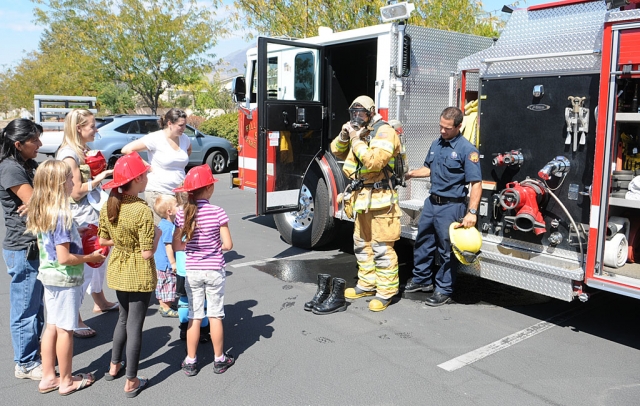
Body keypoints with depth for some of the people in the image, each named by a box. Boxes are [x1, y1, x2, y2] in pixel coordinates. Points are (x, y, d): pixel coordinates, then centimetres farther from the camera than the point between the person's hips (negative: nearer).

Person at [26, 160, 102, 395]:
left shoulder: (40, 212, 3)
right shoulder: (61, 215, -24)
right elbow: (64, 258, -25)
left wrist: (77, 240, 12)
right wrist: (90, 258, -12)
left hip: (49, 275, 8)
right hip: (65, 279, -8)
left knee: (52, 326, 17)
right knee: (65, 330, 5)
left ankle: (48, 377, 28)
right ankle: (66, 381, 20)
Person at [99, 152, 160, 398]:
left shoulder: (108, 206, -5)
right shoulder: (142, 210, -24)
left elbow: (103, 241, 5)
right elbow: (147, 253, -21)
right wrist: (157, 235, -5)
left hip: (117, 272, 6)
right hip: (139, 275, -6)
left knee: (124, 317, 26)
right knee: (134, 324, 5)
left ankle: (114, 366, 40)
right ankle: (131, 382, 17)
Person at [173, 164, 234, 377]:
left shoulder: (182, 213, -6)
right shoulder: (218, 212, -14)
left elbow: (176, 246, -2)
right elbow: (228, 245, -13)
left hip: (192, 270, 2)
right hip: (214, 270, -2)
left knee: (194, 317, 11)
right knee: (215, 316, 9)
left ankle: (190, 361, 20)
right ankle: (219, 359, 21)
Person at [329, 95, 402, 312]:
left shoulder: (384, 131, -13)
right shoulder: (358, 131, 15)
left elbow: (374, 161, -26)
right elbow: (338, 152, 18)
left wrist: (357, 140, -19)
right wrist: (344, 136, 0)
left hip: (380, 199, -9)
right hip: (362, 197, 10)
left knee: (382, 247, -5)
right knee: (362, 244, 17)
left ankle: (386, 292, 4)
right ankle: (367, 284, 30)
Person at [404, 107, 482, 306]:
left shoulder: (467, 150, -14)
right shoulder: (436, 144, 9)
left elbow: (476, 184, -18)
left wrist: (472, 212, -24)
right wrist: (410, 174, 8)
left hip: (451, 206, -7)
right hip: (432, 201, 8)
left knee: (447, 249, 3)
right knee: (423, 241, 17)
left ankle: (444, 291, 15)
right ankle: (422, 279, 34)